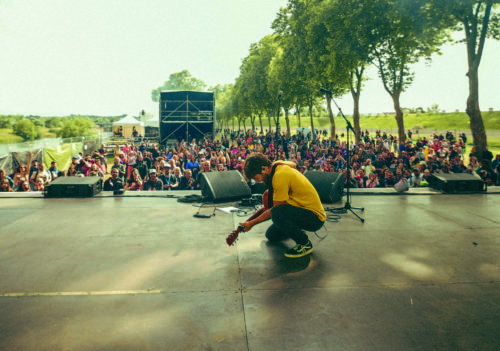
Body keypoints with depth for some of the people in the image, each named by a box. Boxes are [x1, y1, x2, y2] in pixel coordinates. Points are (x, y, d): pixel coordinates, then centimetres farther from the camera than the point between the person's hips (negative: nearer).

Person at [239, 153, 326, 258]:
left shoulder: (280, 176, -26)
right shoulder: (277, 165, 0)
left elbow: (276, 209, -21)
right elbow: (292, 164, 26)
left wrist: (252, 223, -12)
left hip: (315, 218, -9)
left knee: (277, 213, -33)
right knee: (271, 235, 12)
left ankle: (305, 244, -12)